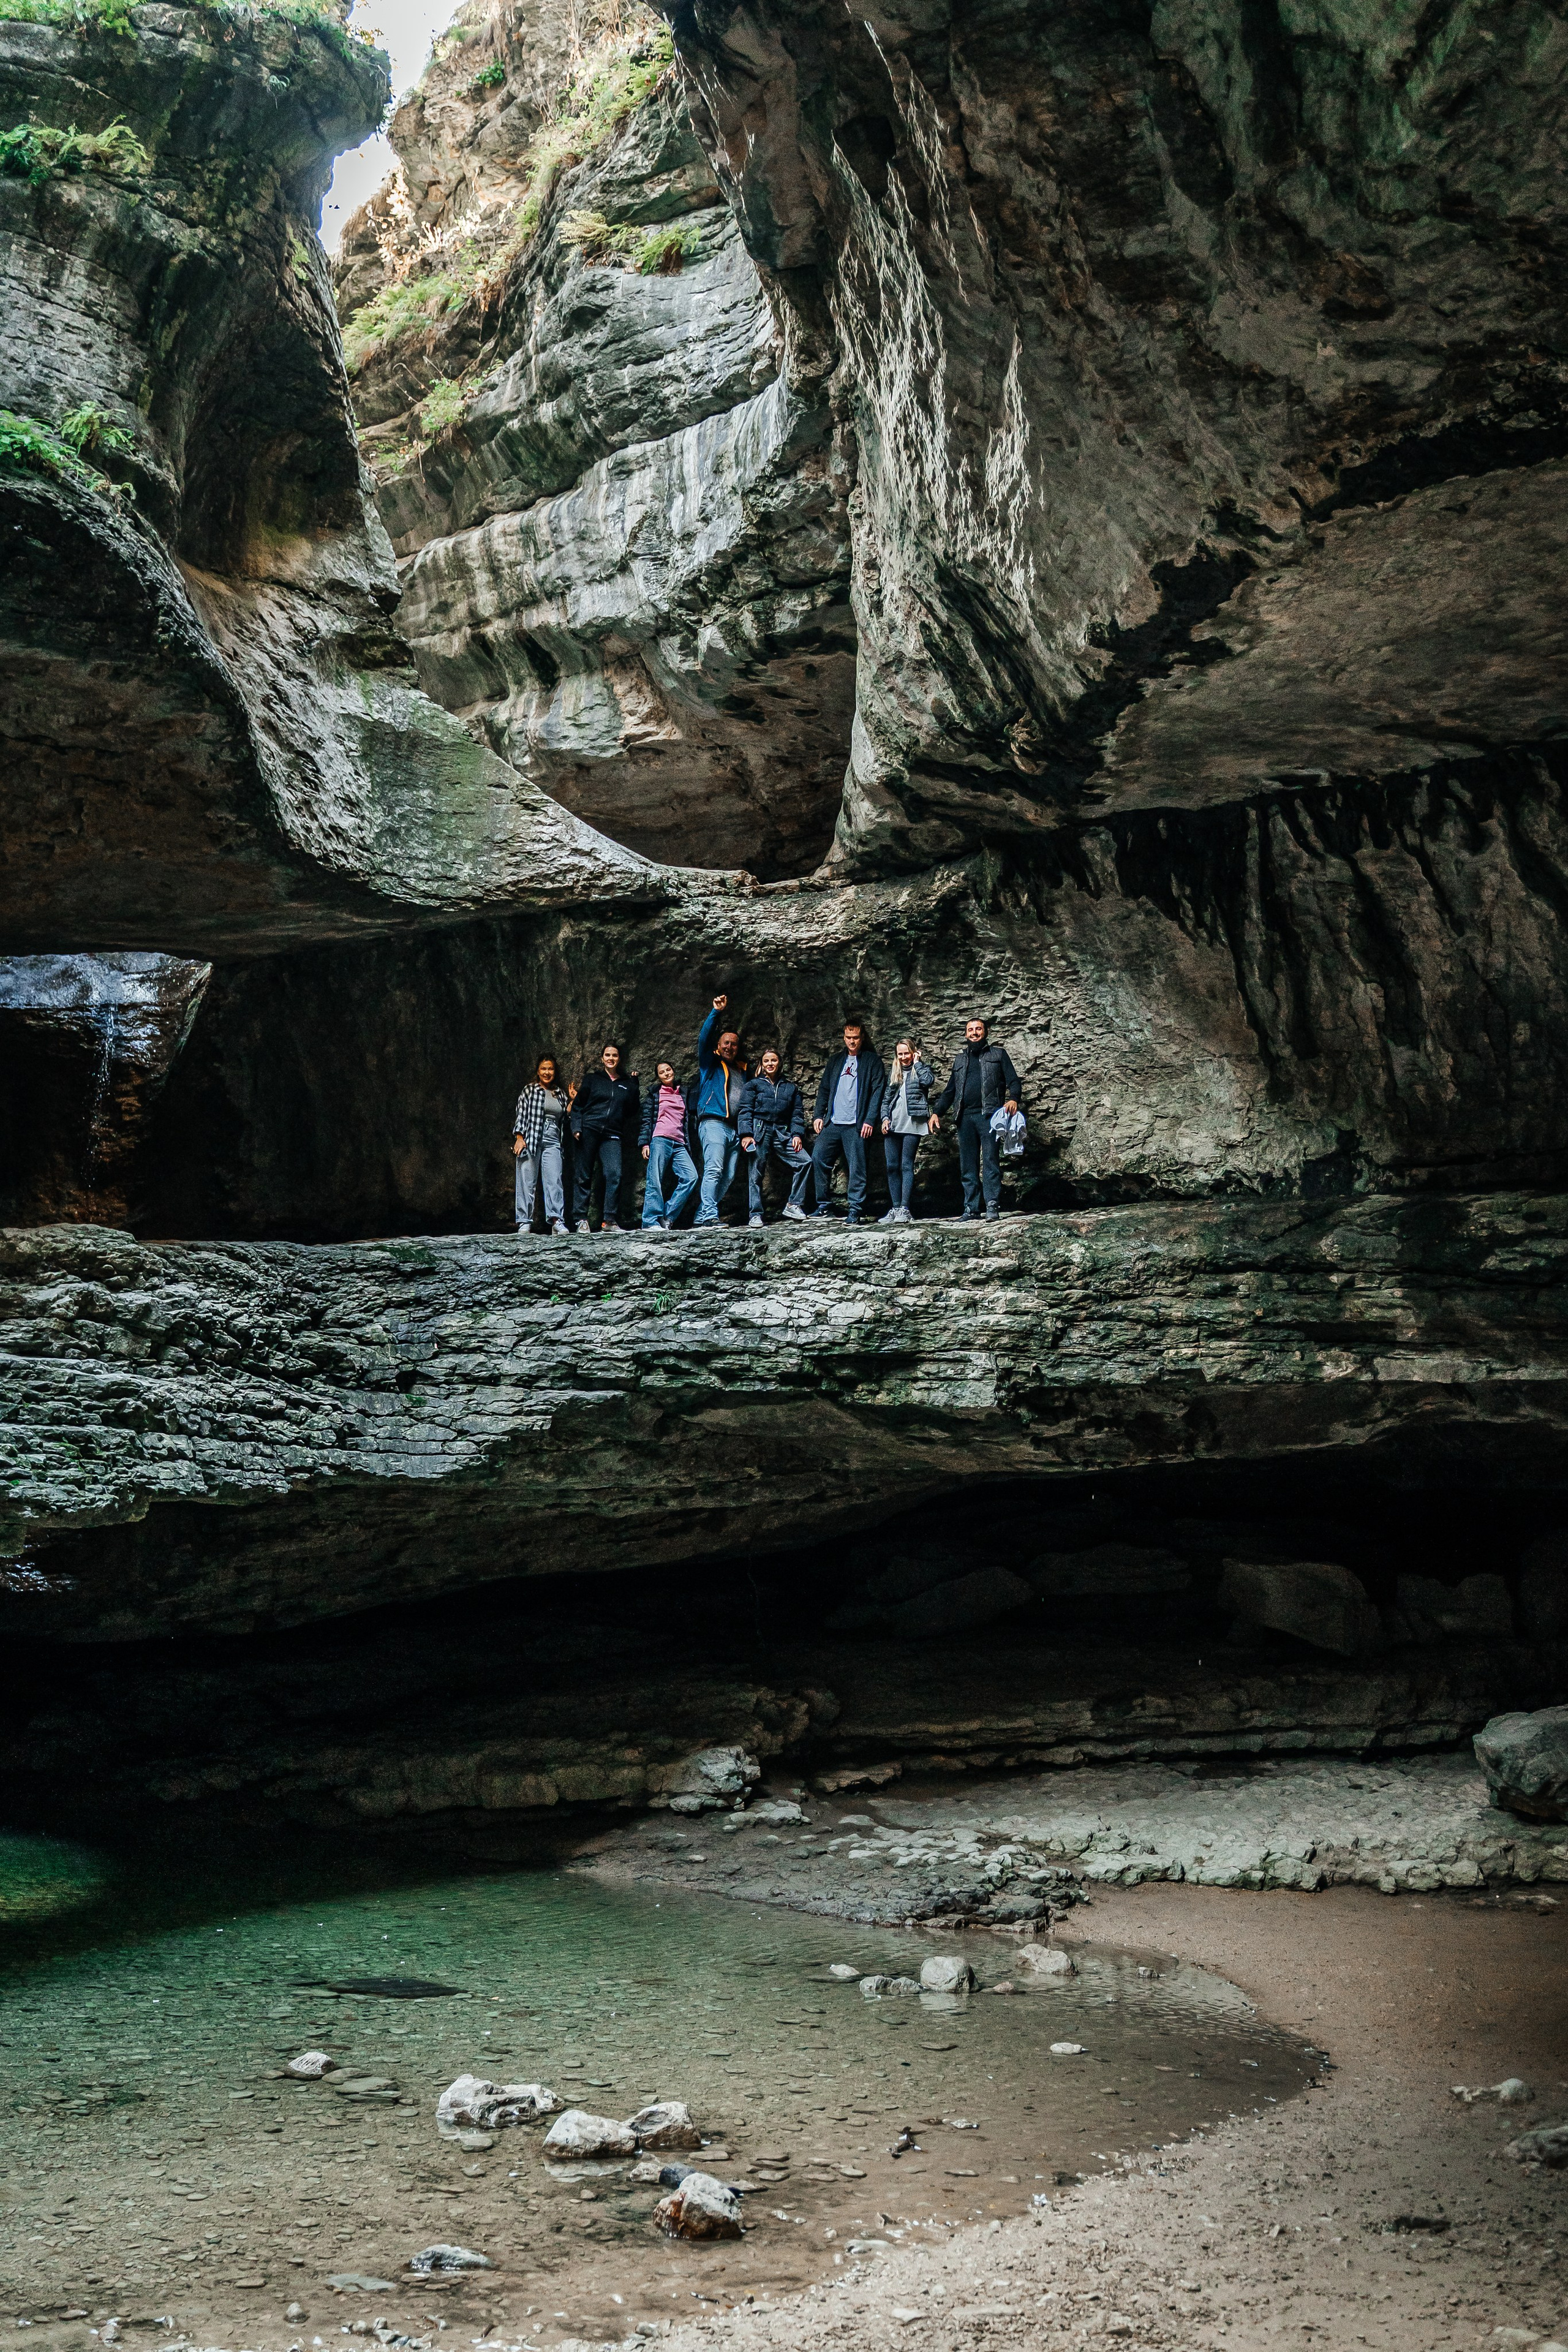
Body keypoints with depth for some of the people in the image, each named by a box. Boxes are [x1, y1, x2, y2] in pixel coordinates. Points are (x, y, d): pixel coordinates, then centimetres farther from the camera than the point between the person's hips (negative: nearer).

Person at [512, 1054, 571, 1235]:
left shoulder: (560, 1094, 19)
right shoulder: (529, 1091, 8)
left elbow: (566, 1119, 22)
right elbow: (520, 1115, 3)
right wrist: (519, 1138, -8)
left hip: (552, 1142, 3)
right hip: (530, 1139, -3)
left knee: (555, 1180, -10)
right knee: (527, 1181, -5)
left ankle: (557, 1221, -16)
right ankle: (525, 1223, -4)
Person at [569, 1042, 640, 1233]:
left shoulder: (627, 1084, 18)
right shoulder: (592, 1079, 12)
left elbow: (632, 1112, 12)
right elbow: (578, 1105, 8)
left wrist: (634, 1087, 3)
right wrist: (576, 1128, -5)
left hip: (612, 1136, 1)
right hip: (589, 1130, -1)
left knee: (614, 1175, -15)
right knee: (585, 1176, -2)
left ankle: (609, 1221, -16)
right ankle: (582, 1220, 2)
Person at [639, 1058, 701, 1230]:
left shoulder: (682, 1094, 22)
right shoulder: (655, 1092, 10)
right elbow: (646, 1119, 5)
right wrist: (645, 1143, -5)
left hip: (679, 1143, 4)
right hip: (660, 1140, -4)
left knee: (691, 1177, -13)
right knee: (655, 1181, -10)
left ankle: (667, 1217, -9)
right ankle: (651, 1221, -10)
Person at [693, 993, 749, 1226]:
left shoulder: (743, 1071, 25)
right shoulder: (710, 1064, 11)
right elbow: (704, 1038, -4)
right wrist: (716, 1013, -13)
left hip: (736, 1129, 6)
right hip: (713, 1122, -6)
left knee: (728, 1176, -2)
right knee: (714, 1169, -20)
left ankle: (701, 1216, 1)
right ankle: (710, 1215, -27)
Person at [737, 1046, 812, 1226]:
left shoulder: (790, 1087, 19)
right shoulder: (753, 1085, 11)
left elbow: (798, 1113, 15)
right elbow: (745, 1111, 3)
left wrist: (797, 1134, 0)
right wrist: (746, 1134, -10)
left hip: (782, 1133, 2)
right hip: (759, 1133, -2)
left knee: (805, 1161, -13)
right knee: (755, 1173, -5)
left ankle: (793, 1205, -5)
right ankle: (755, 1214, 3)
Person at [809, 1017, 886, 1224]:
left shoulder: (872, 1060, 4)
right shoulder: (836, 1061, 19)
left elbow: (878, 1091, -3)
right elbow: (824, 1089, 19)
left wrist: (870, 1120, -12)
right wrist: (818, 1115, 7)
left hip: (856, 1125, -5)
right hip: (832, 1123, 5)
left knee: (857, 1168, -6)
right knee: (818, 1158, -4)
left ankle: (855, 1211, -2)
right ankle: (824, 1206, 4)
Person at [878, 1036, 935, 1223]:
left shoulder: (922, 1069, 8)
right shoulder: (894, 1074, 19)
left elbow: (929, 1081, -15)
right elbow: (886, 1098, 18)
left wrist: (917, 1063, -3)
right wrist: (885, 1118, 4)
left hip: (912, 1125, -5)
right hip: (892, 1126, 5)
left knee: (906, 1166, -8)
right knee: (892, 1167, 1)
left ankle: (904, 1210, -10)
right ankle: (896, 1208, 5)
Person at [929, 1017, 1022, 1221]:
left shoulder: (998, 1054, 14)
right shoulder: (960, 1059, 25)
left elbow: (1013, 1081, 5)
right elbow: (950, 1091, 26)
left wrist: (1013, 1099, -16)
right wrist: (936, 1112, 14)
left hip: (988, 1115, -4)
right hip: (965, 1117, 4)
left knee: (990, 1161, -11)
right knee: (967, 1166, 2)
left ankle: (993, 1206, -15)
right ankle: (971, 1208, 4)